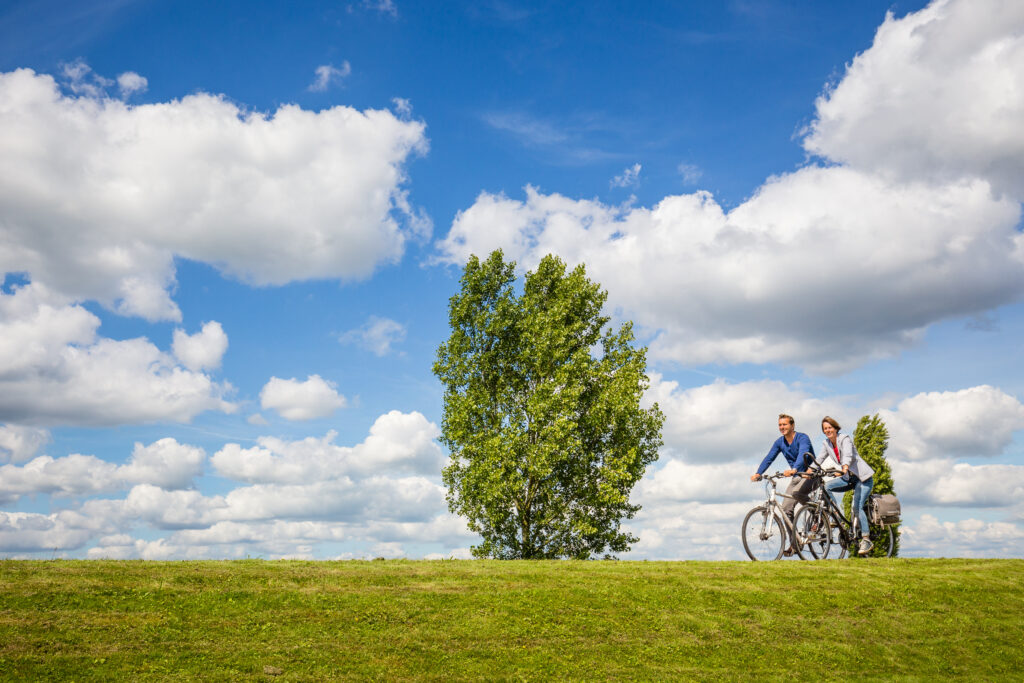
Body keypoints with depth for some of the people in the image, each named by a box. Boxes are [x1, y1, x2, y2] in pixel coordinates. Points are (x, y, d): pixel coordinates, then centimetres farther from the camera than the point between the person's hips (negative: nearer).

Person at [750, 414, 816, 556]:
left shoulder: (802, 438, -16)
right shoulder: (780, 442, 3)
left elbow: (802, 455, -34)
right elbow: (769, 458, -5)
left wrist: (794, 469, -52)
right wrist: (758, 473, -21)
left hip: (811, 474, -7)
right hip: (796, 477, 7)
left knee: (796, 493, -35)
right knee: (786, 509, -4)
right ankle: (794, 543, 3)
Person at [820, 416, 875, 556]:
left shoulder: (844, 438, -16)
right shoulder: (826, 444, 3)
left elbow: (848, 455, -33)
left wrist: (845, 467, -53)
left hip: (863, 477, -6)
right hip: (849, 478, 6)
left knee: (857, 507, -19)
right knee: (827, 487, -17)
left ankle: (866, 539, -11)